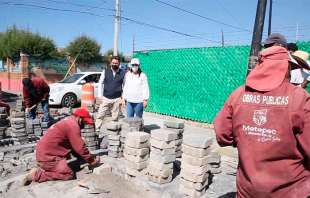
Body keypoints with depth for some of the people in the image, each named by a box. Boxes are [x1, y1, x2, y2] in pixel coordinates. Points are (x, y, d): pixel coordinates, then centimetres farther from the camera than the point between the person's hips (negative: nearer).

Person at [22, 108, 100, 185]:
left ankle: (43, 169, 14)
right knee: (69, 175, -12)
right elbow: (80, 147, -19)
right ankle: (37, 174, -8)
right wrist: (92, 161, -7)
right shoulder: (73, 125, -18)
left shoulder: (69, 121, 13)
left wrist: (89, 157, 13)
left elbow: (75, 146, 17)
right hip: (47, 156, -10)